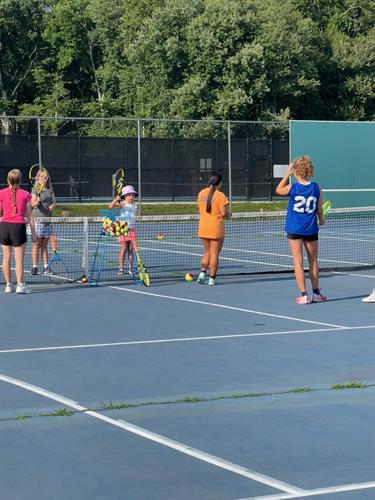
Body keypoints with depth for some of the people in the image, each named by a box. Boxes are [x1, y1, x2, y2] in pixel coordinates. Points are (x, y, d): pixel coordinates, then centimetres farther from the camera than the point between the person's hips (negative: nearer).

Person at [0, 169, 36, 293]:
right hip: (18, 226, -2)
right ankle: (20, 285, -4)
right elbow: (29, 215, 2)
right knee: (19, 258, 0)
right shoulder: (25, 194, 0)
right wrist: (33, 231, 8)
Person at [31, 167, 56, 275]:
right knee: (36, 244, -3)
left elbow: (54, 201, 15)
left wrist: (52, 206, -7)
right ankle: (34, 267, -2)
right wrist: (37, 202, -33)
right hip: (37, 219, -5)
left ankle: (45, 267, 12)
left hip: (48, 219, 5)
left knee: (44, 245, 10)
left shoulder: (50, 189, 11)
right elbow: (32, 203, -12)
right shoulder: (35, 189, -4)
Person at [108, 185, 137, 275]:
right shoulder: (122, 204, -7)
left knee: (130, 249, 5)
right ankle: (121, 268, -1)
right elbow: (111, 206, -22)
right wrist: (116, 199, -35)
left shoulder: (134, 206, 9)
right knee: (124, 248, -7)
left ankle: (131, 268, 9)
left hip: (132, 229, 4)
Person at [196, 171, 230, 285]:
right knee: (214, 254, 4)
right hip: (216, 229, -5)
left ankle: (202, 272, 4)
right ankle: (212, 278, 6)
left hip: (203, 228, 5)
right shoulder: (220, 196, -13)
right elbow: (224, 214, -15)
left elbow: (201, 209, 11)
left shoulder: (201, 193, 4)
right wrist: (228, 215, 6)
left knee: (207, 252, 19)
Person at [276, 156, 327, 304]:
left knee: (298, 261, 1)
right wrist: (321, 220, 24)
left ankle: (303, 295, -3)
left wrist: (287, 174, 9)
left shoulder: (292, 188, -11)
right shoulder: (316, 188, -4)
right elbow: (320, 209, 4)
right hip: (311, 229, 3)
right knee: (313, 261, 16)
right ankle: (316, 293, 25)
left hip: (294, 229, -3)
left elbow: (278, 190, 10)